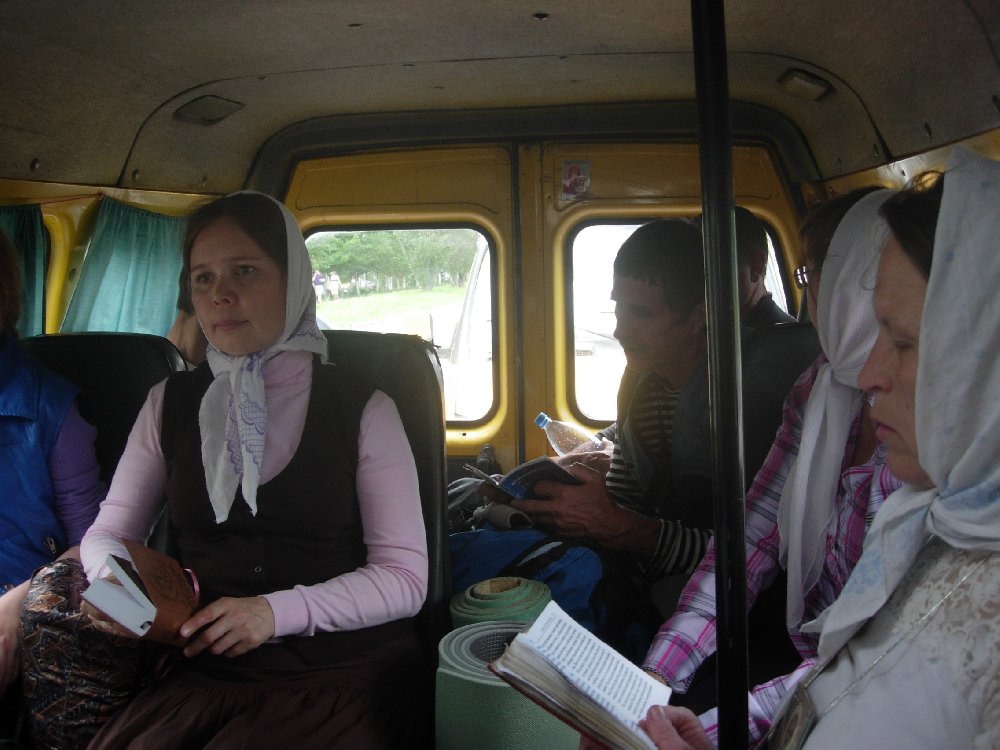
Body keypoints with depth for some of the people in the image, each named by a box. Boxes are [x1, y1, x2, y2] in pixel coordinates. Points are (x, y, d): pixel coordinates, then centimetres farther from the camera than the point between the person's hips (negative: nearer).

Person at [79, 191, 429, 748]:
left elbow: (404, 578, -5)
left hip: (344, 675, -3)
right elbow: (109, 531, 16)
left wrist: (278, 611, -19)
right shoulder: (172, 403, 9)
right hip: (206, 674, 3)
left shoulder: (365, 410, -2)